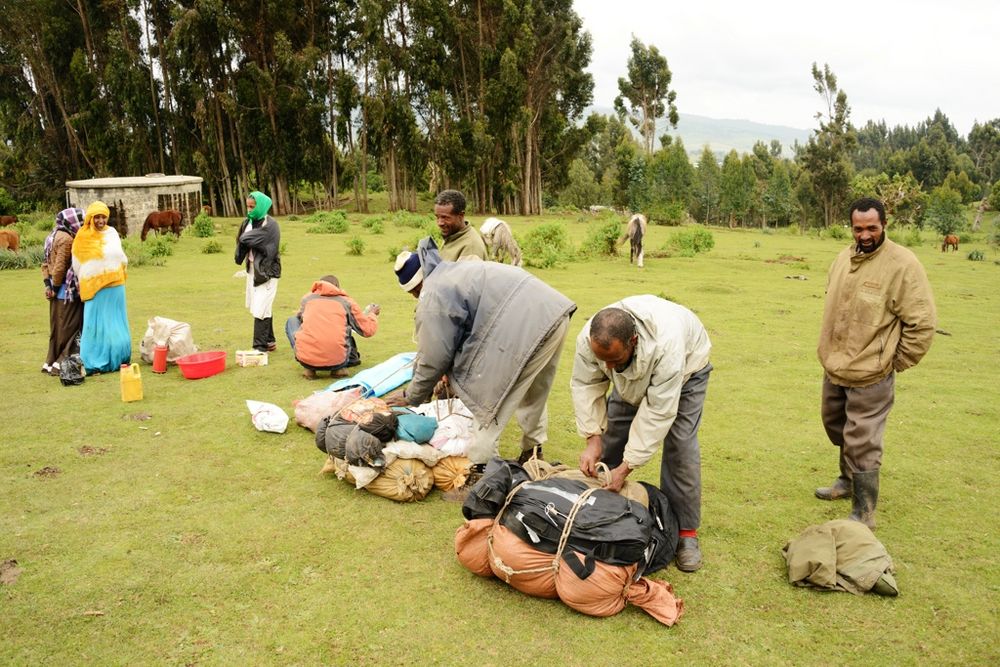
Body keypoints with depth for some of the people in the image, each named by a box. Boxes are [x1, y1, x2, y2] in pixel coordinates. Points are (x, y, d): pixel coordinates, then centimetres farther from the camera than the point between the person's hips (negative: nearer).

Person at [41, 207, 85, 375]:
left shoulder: (54, 236, 14)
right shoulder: (66, 239, -16)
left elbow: (46, 263, 14)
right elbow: (60, 267, -19)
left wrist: (48, 283, 8)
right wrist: (56, 287, -9)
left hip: (59, 292, 9)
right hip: (67, 291, -9)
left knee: (58, 328, 16)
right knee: (68, 328, -1)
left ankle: (52, 362, 22)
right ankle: (60, 363, 2)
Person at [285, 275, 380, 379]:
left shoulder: (307, 298, 17)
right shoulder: (346, 301, 11)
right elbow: (368, 330, 11)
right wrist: (371, 314, 33)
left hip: (306, 359, 0)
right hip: (336, 360, 1)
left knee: (292, 321, 28)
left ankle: (308, 368, 14)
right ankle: (339, 368, 15)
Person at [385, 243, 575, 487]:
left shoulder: (433, 296, -4)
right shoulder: (456, 271, 25)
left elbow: (433, 356, 1)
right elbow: (464, 336, 31)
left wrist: (411, 397, 15)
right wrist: (452, 373, 34)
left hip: (527, 327, -10)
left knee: (493, 400, 1)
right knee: (533, 392, 26)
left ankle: (481, 468, 3)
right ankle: (532, 453, 41)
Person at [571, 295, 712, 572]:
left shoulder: (666, 344, -47)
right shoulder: (589, 339, -35)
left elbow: (658, 411, -40)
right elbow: (585, 386, -20)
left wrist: (627, 466, -37)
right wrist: (592, 439, -28)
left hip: (686, 366, -4)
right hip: (634, 375, 4)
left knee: (680, 446, -14)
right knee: (612, 435, 0)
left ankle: (686, 531, -2)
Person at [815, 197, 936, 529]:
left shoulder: (902, 263, -16)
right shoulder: (844, 257, 5)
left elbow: (923, 322, -15)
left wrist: (895, 362, -9)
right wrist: (831, 350, 13)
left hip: (869, 375, -7)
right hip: (834, 367, 7)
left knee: (862, 444, -1)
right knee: (837, 428, 24)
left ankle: (863, 514, 15)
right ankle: (848, 480, 48)